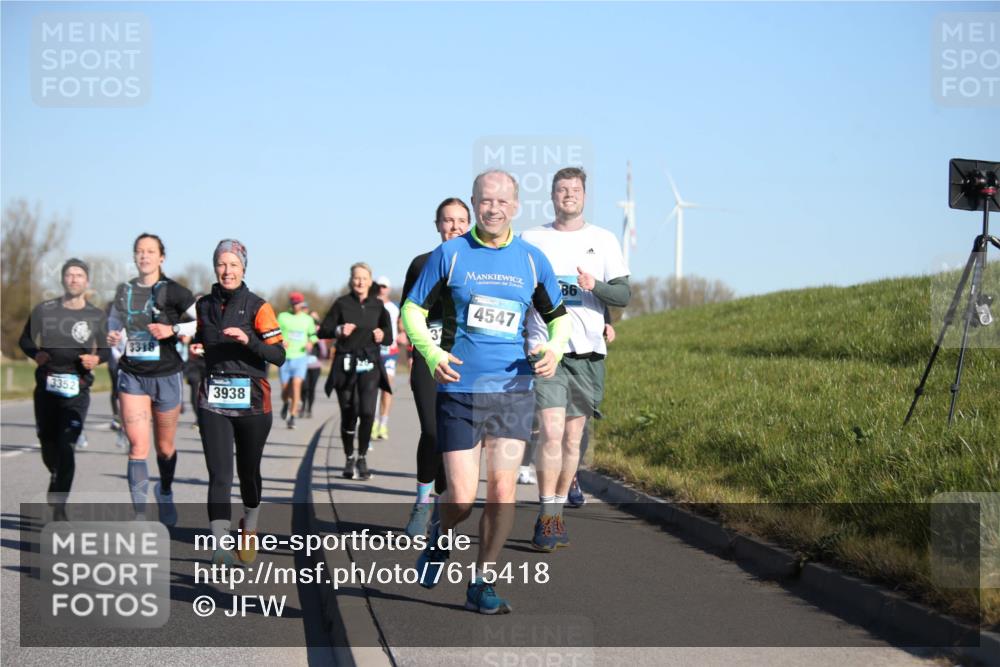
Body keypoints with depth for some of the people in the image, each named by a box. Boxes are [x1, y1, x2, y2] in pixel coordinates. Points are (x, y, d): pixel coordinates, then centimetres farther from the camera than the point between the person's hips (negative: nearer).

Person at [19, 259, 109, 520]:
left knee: (66, 446, -14)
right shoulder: (44, 310, 2)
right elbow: (25, 340, 10)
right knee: (48, 443, 10)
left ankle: (58, 507, -10)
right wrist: (36, 354, -11)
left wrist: (96, 358, -10)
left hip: (77, 390, -1)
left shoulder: (96, 316, 3)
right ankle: (56, 476, 44)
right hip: (47, 388, 2)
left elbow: (105, 349, 13)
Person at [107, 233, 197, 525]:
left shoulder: (173, 292, -7)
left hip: (166, 376, -2)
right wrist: (113, 337, 2)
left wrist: (173, 330, -21)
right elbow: (115, 321, 24)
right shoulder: (123, 291, 6)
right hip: (132, 375, 2)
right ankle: (140, 516, -10)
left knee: (164, 447, 12)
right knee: (137, 446, -10)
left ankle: (165, 493, 42)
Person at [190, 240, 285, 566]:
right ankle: (220, 546, -19)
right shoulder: (204, 305, 8)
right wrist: (197, 348, 3)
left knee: (248, 471, 12)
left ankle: (249, 530, 39)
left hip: (252, 402, -1)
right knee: (219, 474, -12)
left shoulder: (258, 307, -4)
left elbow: (279, 355, -9)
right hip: (213, 401, 2)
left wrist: (248, 340, -24)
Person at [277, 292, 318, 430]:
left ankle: (292, 416, -13)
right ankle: (285, 404, 40)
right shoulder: (283, 317, 1)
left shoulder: (308, 319, 7)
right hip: (285, 357, 0)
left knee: (296, 384, -17)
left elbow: (313, 334, 19)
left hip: (300, 357, 0)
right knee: (285, 388, 4)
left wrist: (310, 342, -3)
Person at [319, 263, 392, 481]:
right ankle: (349, 459, 20)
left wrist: (382, 335, -6)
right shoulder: (342, 304, 2)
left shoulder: (377, 305, 8)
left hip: (370, 365, 1)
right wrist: (339, 331, -17)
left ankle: (362, 457, 3)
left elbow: (389, 335, 15)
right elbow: (322, 331, 1)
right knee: (349, 414, 3)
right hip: (345, 364, -1)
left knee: (367, 412, -13)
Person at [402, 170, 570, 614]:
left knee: (502, 489, -4)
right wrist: (431, 352, -14)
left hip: (513, 390, 2)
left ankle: (483, 583, 10)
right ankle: (439, 538, 30)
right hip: (459, 389, -2)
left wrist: (554, 348, -4)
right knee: (462, 498, -5)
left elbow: (559, 316, 17)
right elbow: (413, 309, 4)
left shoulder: (532, 259, 7)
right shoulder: (450, 254, 1)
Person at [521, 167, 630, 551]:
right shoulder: (531, 240, 7)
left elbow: (624, 294, 4)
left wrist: (595, 286, -16)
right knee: (551, 432, -15)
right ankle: (546, 518, -11)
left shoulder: (603, 241, 9)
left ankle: (556, 516, 17)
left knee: (572, 437, 6)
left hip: (588, 351, 2)